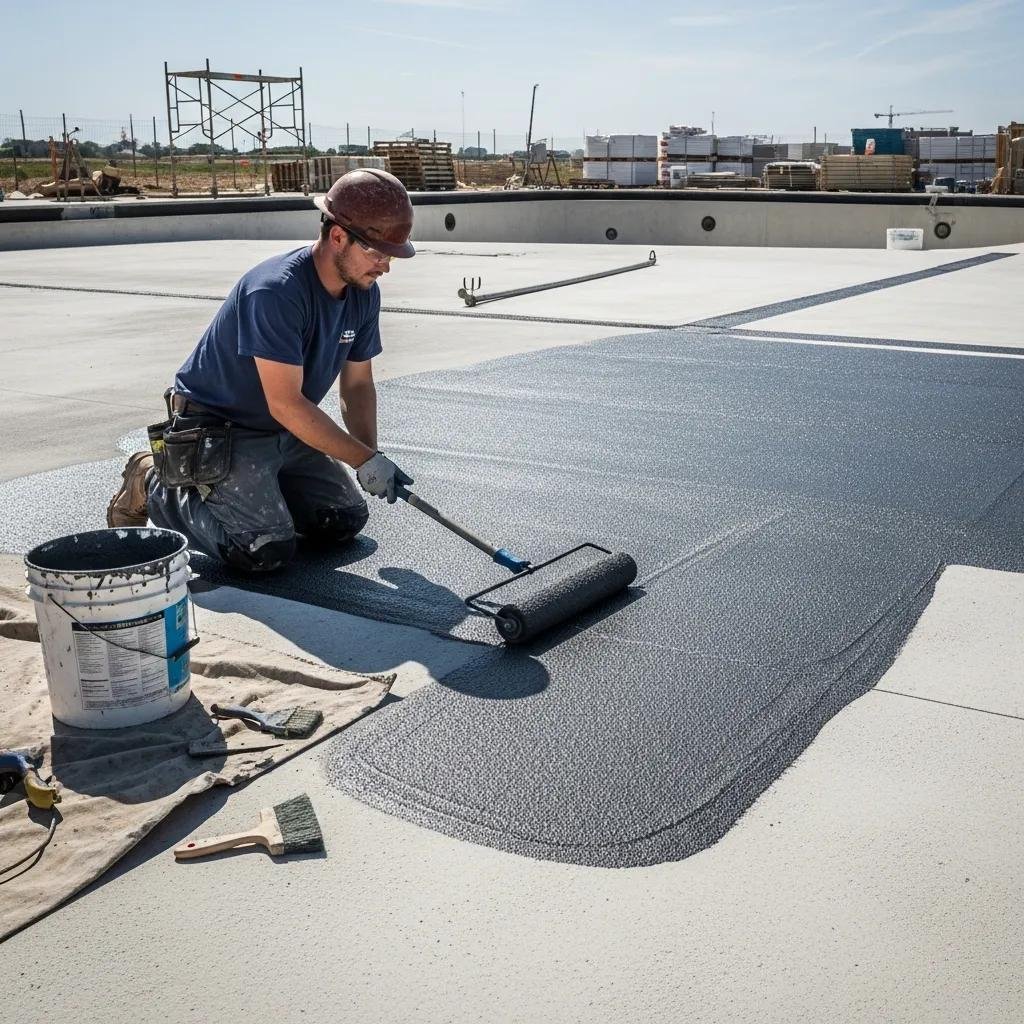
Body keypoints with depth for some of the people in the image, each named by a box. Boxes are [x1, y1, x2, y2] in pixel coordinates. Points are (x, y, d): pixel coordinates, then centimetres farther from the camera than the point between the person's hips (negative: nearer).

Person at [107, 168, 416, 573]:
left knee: (346, 521, 1)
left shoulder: (364, 293, -3)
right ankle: (155, 485, 3)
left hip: (285, 433, 8)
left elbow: (357, 384, 6)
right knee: (268, 551, -19)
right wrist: (367, 459, -26)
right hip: (217, 429, -8)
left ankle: (258, 485, 22)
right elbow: (285, 404, -30)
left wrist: (370, 457, -10)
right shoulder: (275, 291, -29)